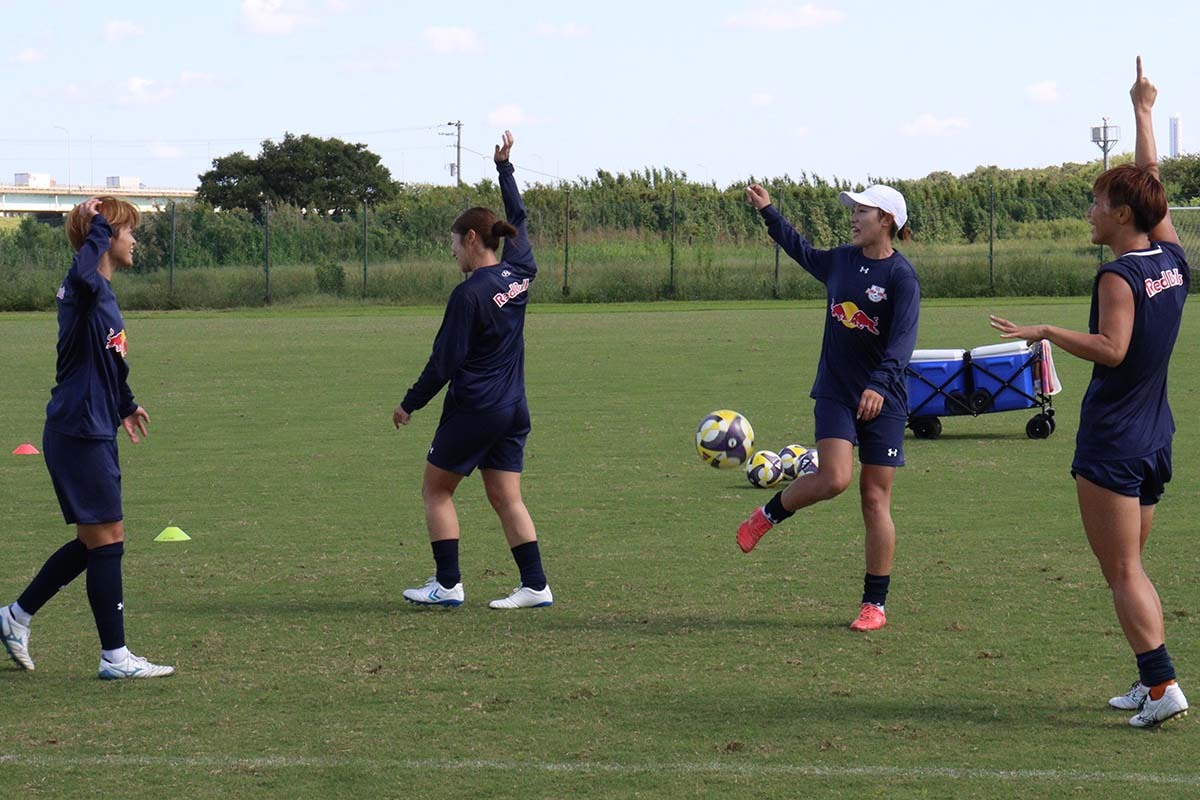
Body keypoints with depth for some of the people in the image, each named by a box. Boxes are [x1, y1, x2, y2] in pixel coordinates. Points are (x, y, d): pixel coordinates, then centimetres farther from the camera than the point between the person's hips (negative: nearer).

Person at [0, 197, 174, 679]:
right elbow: (83, 275, -43)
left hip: (93, 433, 10)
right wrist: (98, 227, -28)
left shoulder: (103, 294, 15)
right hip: (80, 434, -10)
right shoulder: (83, 290, -15)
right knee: (106, 540, -5)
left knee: (94, 541, 16)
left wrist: (123, 405, 44)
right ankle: (115, 657, 1)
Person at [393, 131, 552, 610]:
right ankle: (535, 586, 3)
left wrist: (410, 405, -5)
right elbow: (518, 218, 21)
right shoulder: (520, 274, 2)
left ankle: (447, 584, 4)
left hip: (473, 409, -7)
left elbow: (445, 360, -15)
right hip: (513, 409, 7)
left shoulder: (470, 293, -17)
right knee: (507, 499, 9)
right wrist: (505, 167, 30)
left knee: (436, 490, 7)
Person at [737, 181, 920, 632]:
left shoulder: (901, 277, -10)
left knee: (875, 499, -1)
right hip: (835, 392, 3)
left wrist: (879, 384, -38)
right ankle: (768, 516, 8)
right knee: (834, 479, -20)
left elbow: (902, 339, -23)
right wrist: (767, 213, 36)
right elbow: (802, 252, 32)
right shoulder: (840, 261, 8)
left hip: (883, 401, -3)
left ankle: (874, 605, 6)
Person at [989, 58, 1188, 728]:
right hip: (1156, 439, 8)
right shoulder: (1174, 261, 5)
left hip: (1113, 443, -8)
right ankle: (1151, 682, 12)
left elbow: (1112, 348, -27)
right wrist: (1143, 112, 27)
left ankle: (1163, 684, -13)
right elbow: (1152, 184, 18)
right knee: (1131, 567, 15)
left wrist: (1046, 332, -23)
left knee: (1122, 573, -5)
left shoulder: (1120, 276, -15)